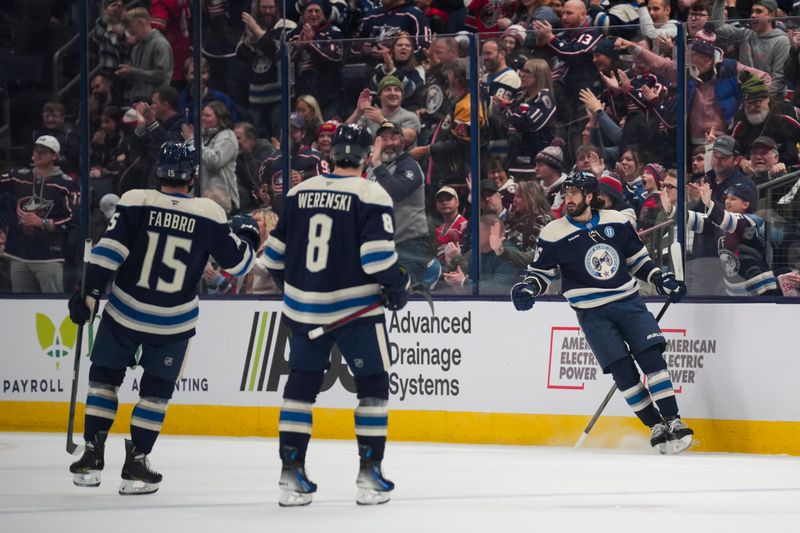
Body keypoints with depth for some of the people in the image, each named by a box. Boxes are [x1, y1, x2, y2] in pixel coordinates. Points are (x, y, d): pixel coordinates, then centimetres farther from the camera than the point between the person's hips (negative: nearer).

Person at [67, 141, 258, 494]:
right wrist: (247, 235, 20)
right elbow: (237, 262, 1)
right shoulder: (210, 215, -8)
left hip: (124, 312, 0)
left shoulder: (135, 202, -9)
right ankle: (135, 466, 9)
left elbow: (108, 252, -14)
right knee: (156, 390, 14)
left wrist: (88, 294, -9)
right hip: (174, 323, 0)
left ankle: (92, 457, 11)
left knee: (104, 377, 16)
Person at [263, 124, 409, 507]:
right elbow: (377, 254, -18)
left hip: (303, 308, 5)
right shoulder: (371, 196, -9)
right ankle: (369, 476, 3)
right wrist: (397, 288, -1)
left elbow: (275, 255, 12)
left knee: (301, 385, 13)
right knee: (373, 385, 7)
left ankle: (291, 475, 11)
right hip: (355, 309, -4)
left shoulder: (298, 193, 6)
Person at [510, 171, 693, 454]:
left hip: (629, 303, 2)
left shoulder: (617, 222, 3)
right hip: (593, 312, -2)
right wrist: (528, 288, -14)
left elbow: (637, 257, 16)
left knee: (651, 356, -15)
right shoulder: (554, 234, -4)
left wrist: (662, 279, 7)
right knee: (622, 369, -12)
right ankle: (656, 427, -2)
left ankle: (673, 421, -10)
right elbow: (541, 271, 5)